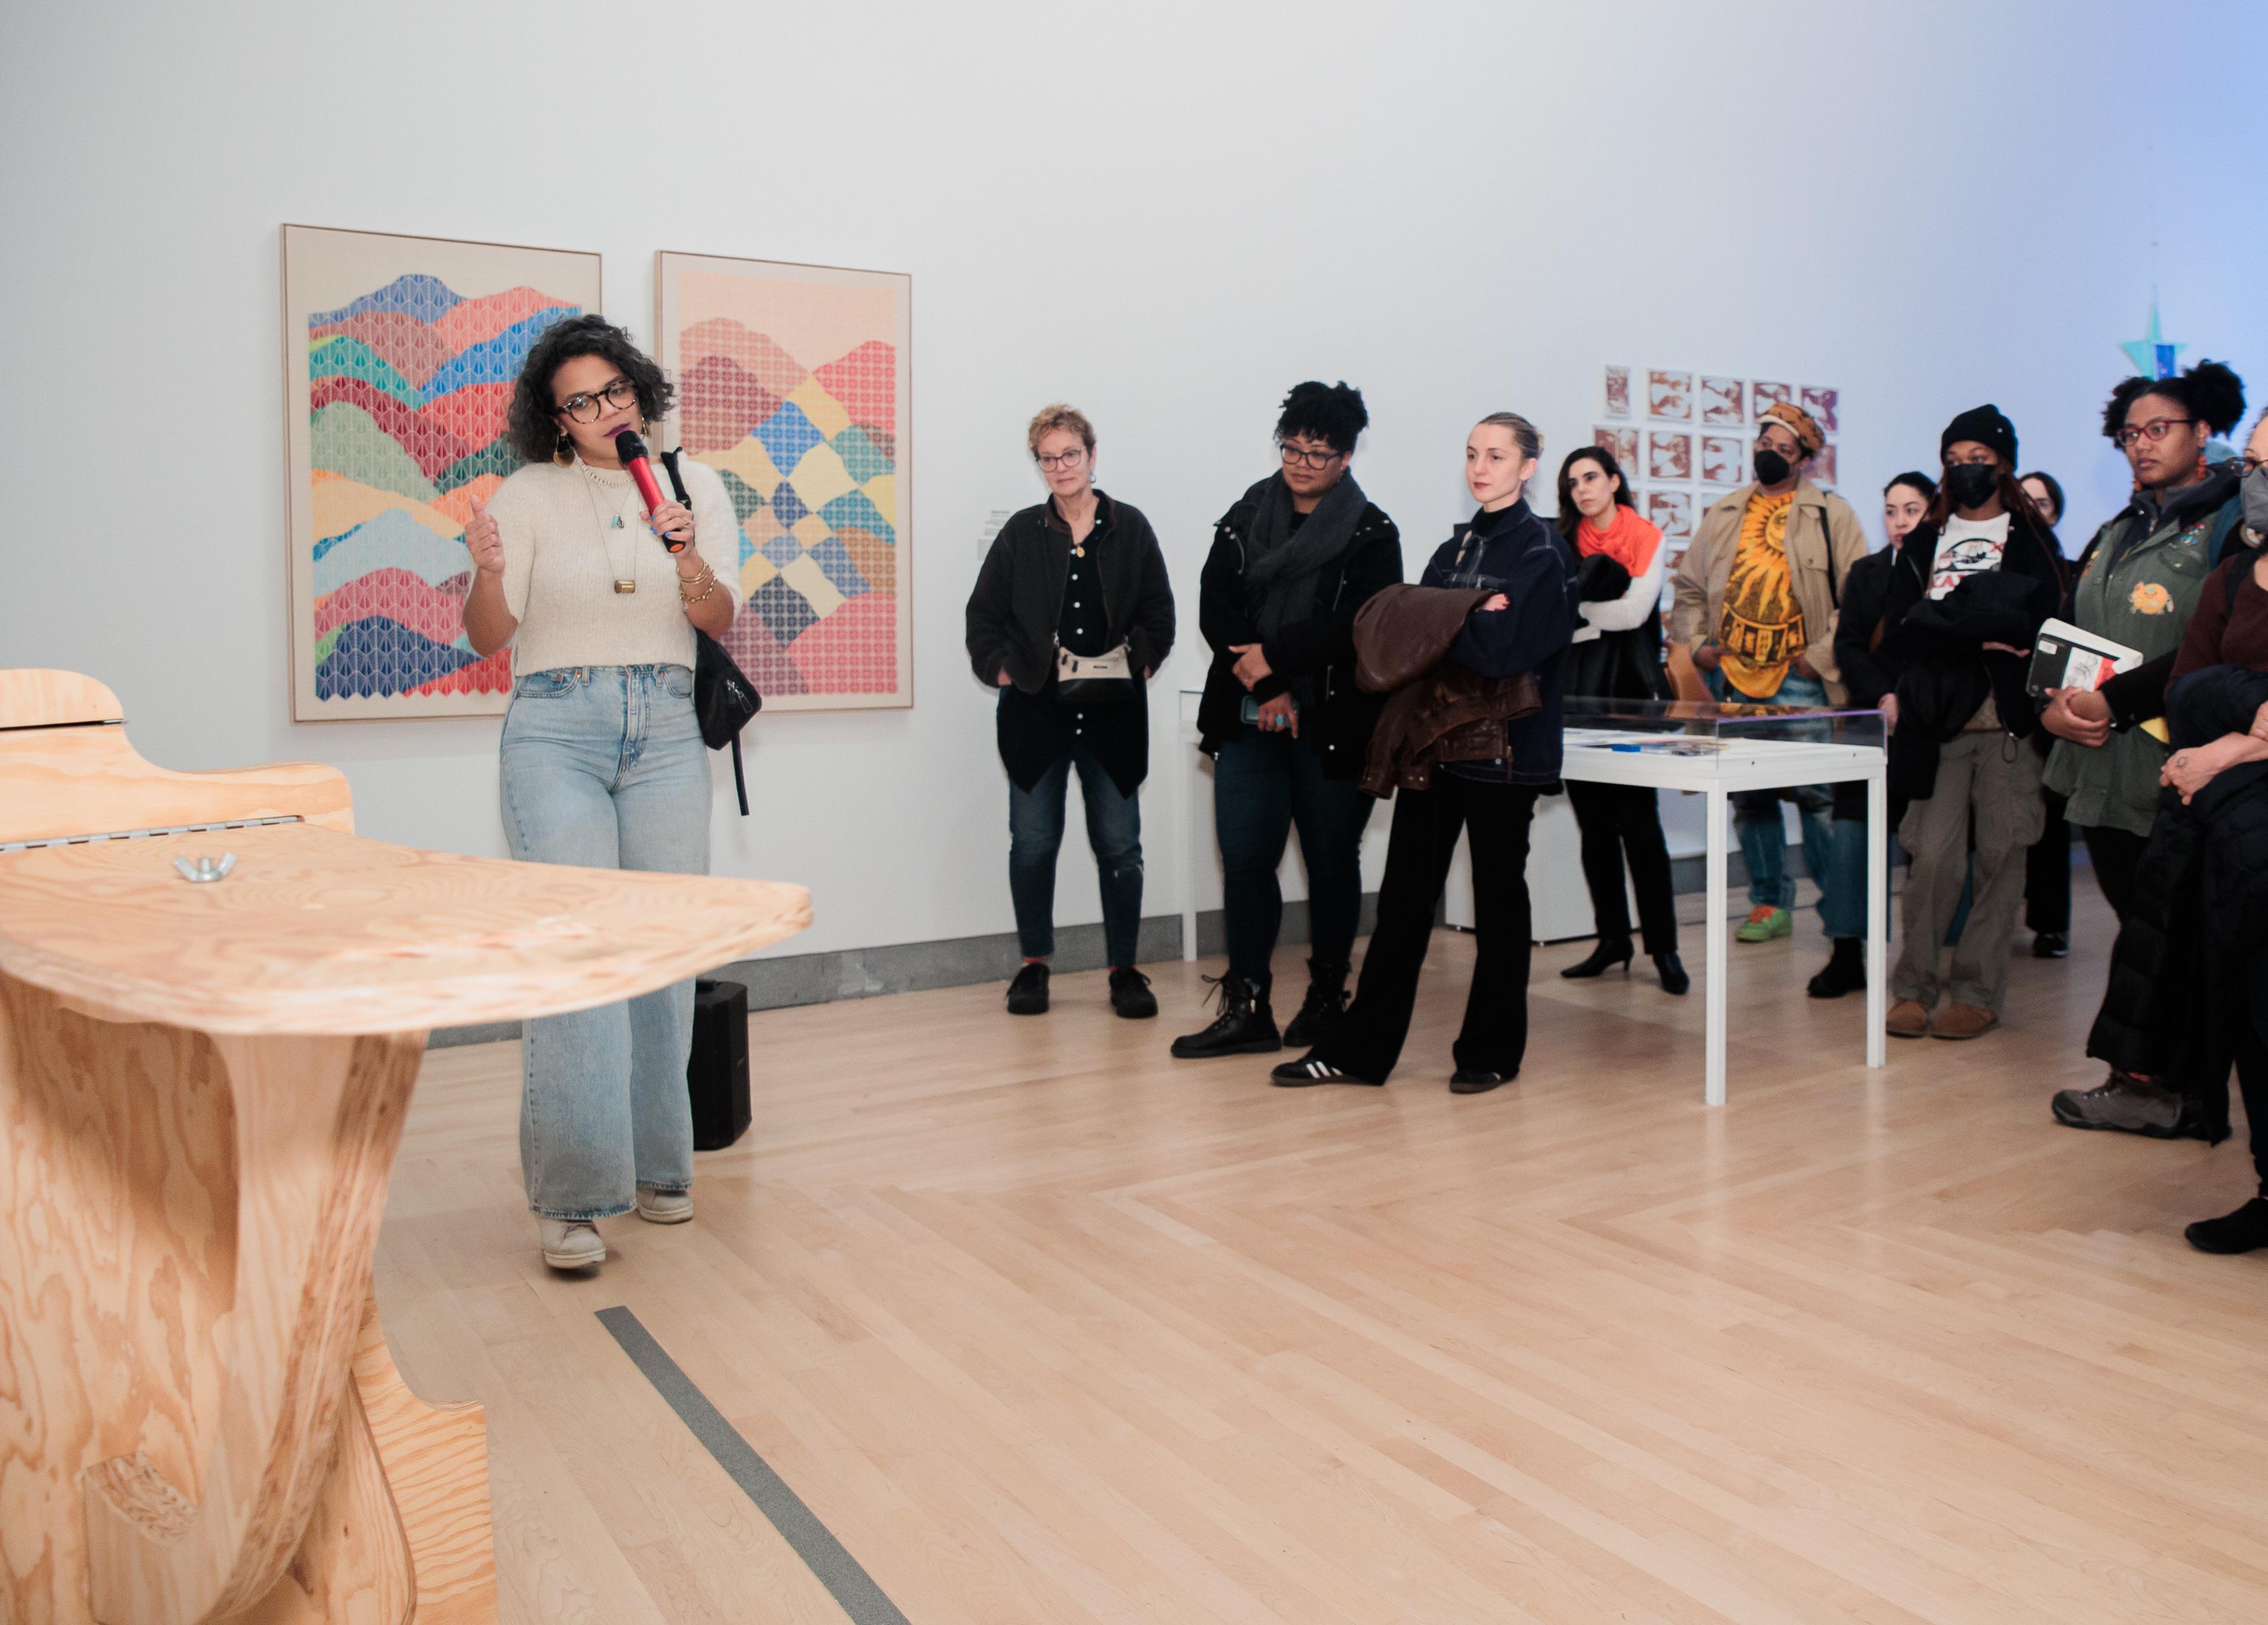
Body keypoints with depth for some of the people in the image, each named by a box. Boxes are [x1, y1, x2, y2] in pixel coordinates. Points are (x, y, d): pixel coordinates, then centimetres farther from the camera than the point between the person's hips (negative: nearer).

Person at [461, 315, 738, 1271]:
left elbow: (719, 622, 0)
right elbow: (488, 638, -1)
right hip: (556, 729, -2)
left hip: (667, 732, 3)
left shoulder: (697, 487, 9)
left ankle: (657, 1165, 16)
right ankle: (569, 1195, -9)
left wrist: (690, 559, -20)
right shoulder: (530, 494, 3)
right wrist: (488, 571, -22)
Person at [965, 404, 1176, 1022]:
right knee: (1033, 842, 5)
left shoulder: (1130, 528, 5)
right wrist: (1001, 668, -2)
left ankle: (1124, 968, 14)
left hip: (1113, 711, 0)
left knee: (1119, 844, 3)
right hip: (1036, 712, 0)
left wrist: (1141, 662, -3)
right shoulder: (1021, 533, 5)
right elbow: (984, 615, 9)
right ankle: (1033, 963, 20)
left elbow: (1159, 611, 9)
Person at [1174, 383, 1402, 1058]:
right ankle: (1247, 1009, 6)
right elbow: (1214, 607, 1)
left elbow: (1357, 622, -12)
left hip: (1332, 723, -3)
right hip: (1248, 721, 3)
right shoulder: (1245, 518, 11)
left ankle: (1327, 997, 21)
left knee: (1331, 861, 7)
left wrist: (1272, 658, -13)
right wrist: (1266, 686, -10)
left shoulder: (1372, 534, 1)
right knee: (1245, 857, -1)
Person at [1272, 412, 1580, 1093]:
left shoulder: (1542, 551, -5)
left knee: (1498, 895, 5)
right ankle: (1360, 1048, 11)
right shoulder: (1455, 548, 16)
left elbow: (1501, 652, -18)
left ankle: (1491, 1051, 18)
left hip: (1502, 748, -6)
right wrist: (1471, 623, -9)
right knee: (1404, 894, 6)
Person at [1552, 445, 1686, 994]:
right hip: (1577, 694, 4)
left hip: (1630, 691, -4)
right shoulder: (1564, 545, 11)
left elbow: (1635, 610, -11)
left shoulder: (1647, 538, 2)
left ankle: (1664, 947, 0)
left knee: (1638, 821, -7)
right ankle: (1612, 939, 16)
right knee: (1594, 824, 7)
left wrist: (1578, 606, -6)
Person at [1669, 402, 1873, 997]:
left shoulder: (1830, 514, 1)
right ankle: (1770, 902, 32)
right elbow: (1689, 589, 21)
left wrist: (1823, 657, -10)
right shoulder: (1723, 516, 15)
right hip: (1733, 680, 5)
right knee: (1748, 796, 14)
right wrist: (1695, 641, 6)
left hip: (1801, 682, -5)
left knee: (1824, 801, -12)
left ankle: (1846, 940, -11)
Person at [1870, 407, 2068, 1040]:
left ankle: (1977, 992, 6)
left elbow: (2028, 623, -3)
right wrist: (1953, 651, -10)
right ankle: (1914, 986, 3)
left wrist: (1939, 623, -11)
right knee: (1934, 856, -6)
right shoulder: (1925, 542, 17)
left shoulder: (2032, 541, 10)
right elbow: (1899, 627, 7)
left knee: (2000, 857, -1)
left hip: (2008, 723, -1)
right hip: (1939, 722, 1)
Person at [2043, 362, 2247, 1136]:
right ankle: (2144, 1080, 19)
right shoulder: (2116, 533, 19)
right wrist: (2053, 704, 0)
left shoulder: (2232, 522, -6)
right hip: (2101, 763, 7)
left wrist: (2118, 701, -20)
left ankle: (2177, 1096, 9)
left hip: (2172, 767, -7)